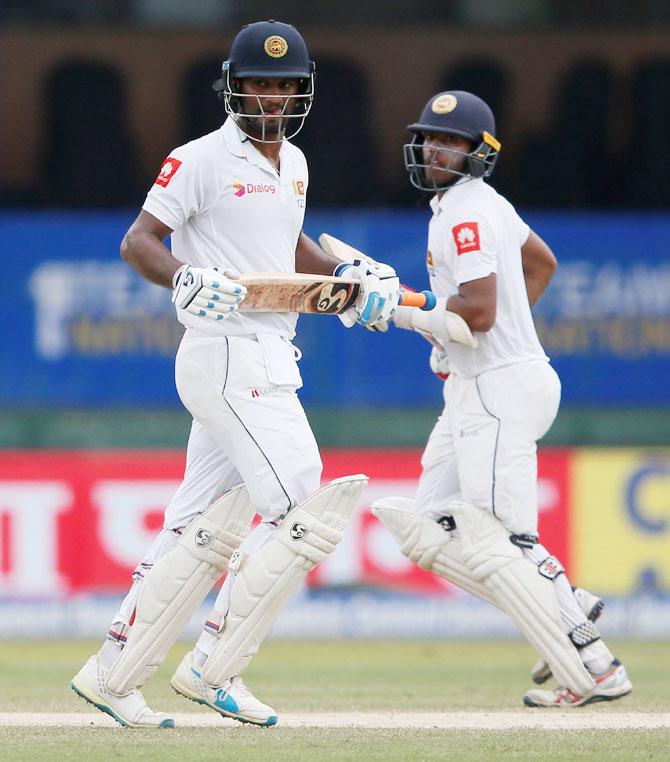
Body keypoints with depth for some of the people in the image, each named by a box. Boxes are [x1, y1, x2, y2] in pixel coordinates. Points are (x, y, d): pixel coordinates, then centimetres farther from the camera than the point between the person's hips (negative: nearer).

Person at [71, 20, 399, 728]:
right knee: (302, 506, -15)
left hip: (273, 362, 9)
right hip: (225, 355, -9)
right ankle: (212, 668, -8)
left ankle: (112, 671, 13)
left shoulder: (292, 162, 17)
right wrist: (186, 279, -30)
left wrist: (351, 275, 17)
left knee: (203, 527, 8)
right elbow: (138, 241, -11)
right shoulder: (202, 159, -8)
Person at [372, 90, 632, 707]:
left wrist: (400, 308, -14)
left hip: (499, 389, -10)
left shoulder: (464, 215, -15)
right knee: (427, 530, 9)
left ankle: (596, 670, -10)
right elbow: (542, 261, 31)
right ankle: (568, 609, 10)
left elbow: (477, 313, -24)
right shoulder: (487, 204, 16)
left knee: (495, 543, -12)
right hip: (473, 393, 10)